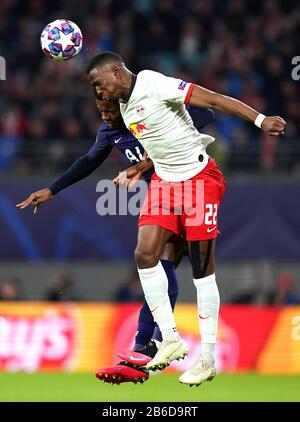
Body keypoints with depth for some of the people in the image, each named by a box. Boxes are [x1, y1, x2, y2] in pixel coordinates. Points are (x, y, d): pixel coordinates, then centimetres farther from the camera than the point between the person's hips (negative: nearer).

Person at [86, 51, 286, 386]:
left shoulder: (153, 85, -18)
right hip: (164, 180, 8)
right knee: (145, 253, -9)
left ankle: (208, 359, 3)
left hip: (199, 177, -8)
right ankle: (171, 340, -1)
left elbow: (213, 100, -22)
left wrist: (260, 120, -28)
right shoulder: (123, 106, 8)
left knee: (202, 270, -3)